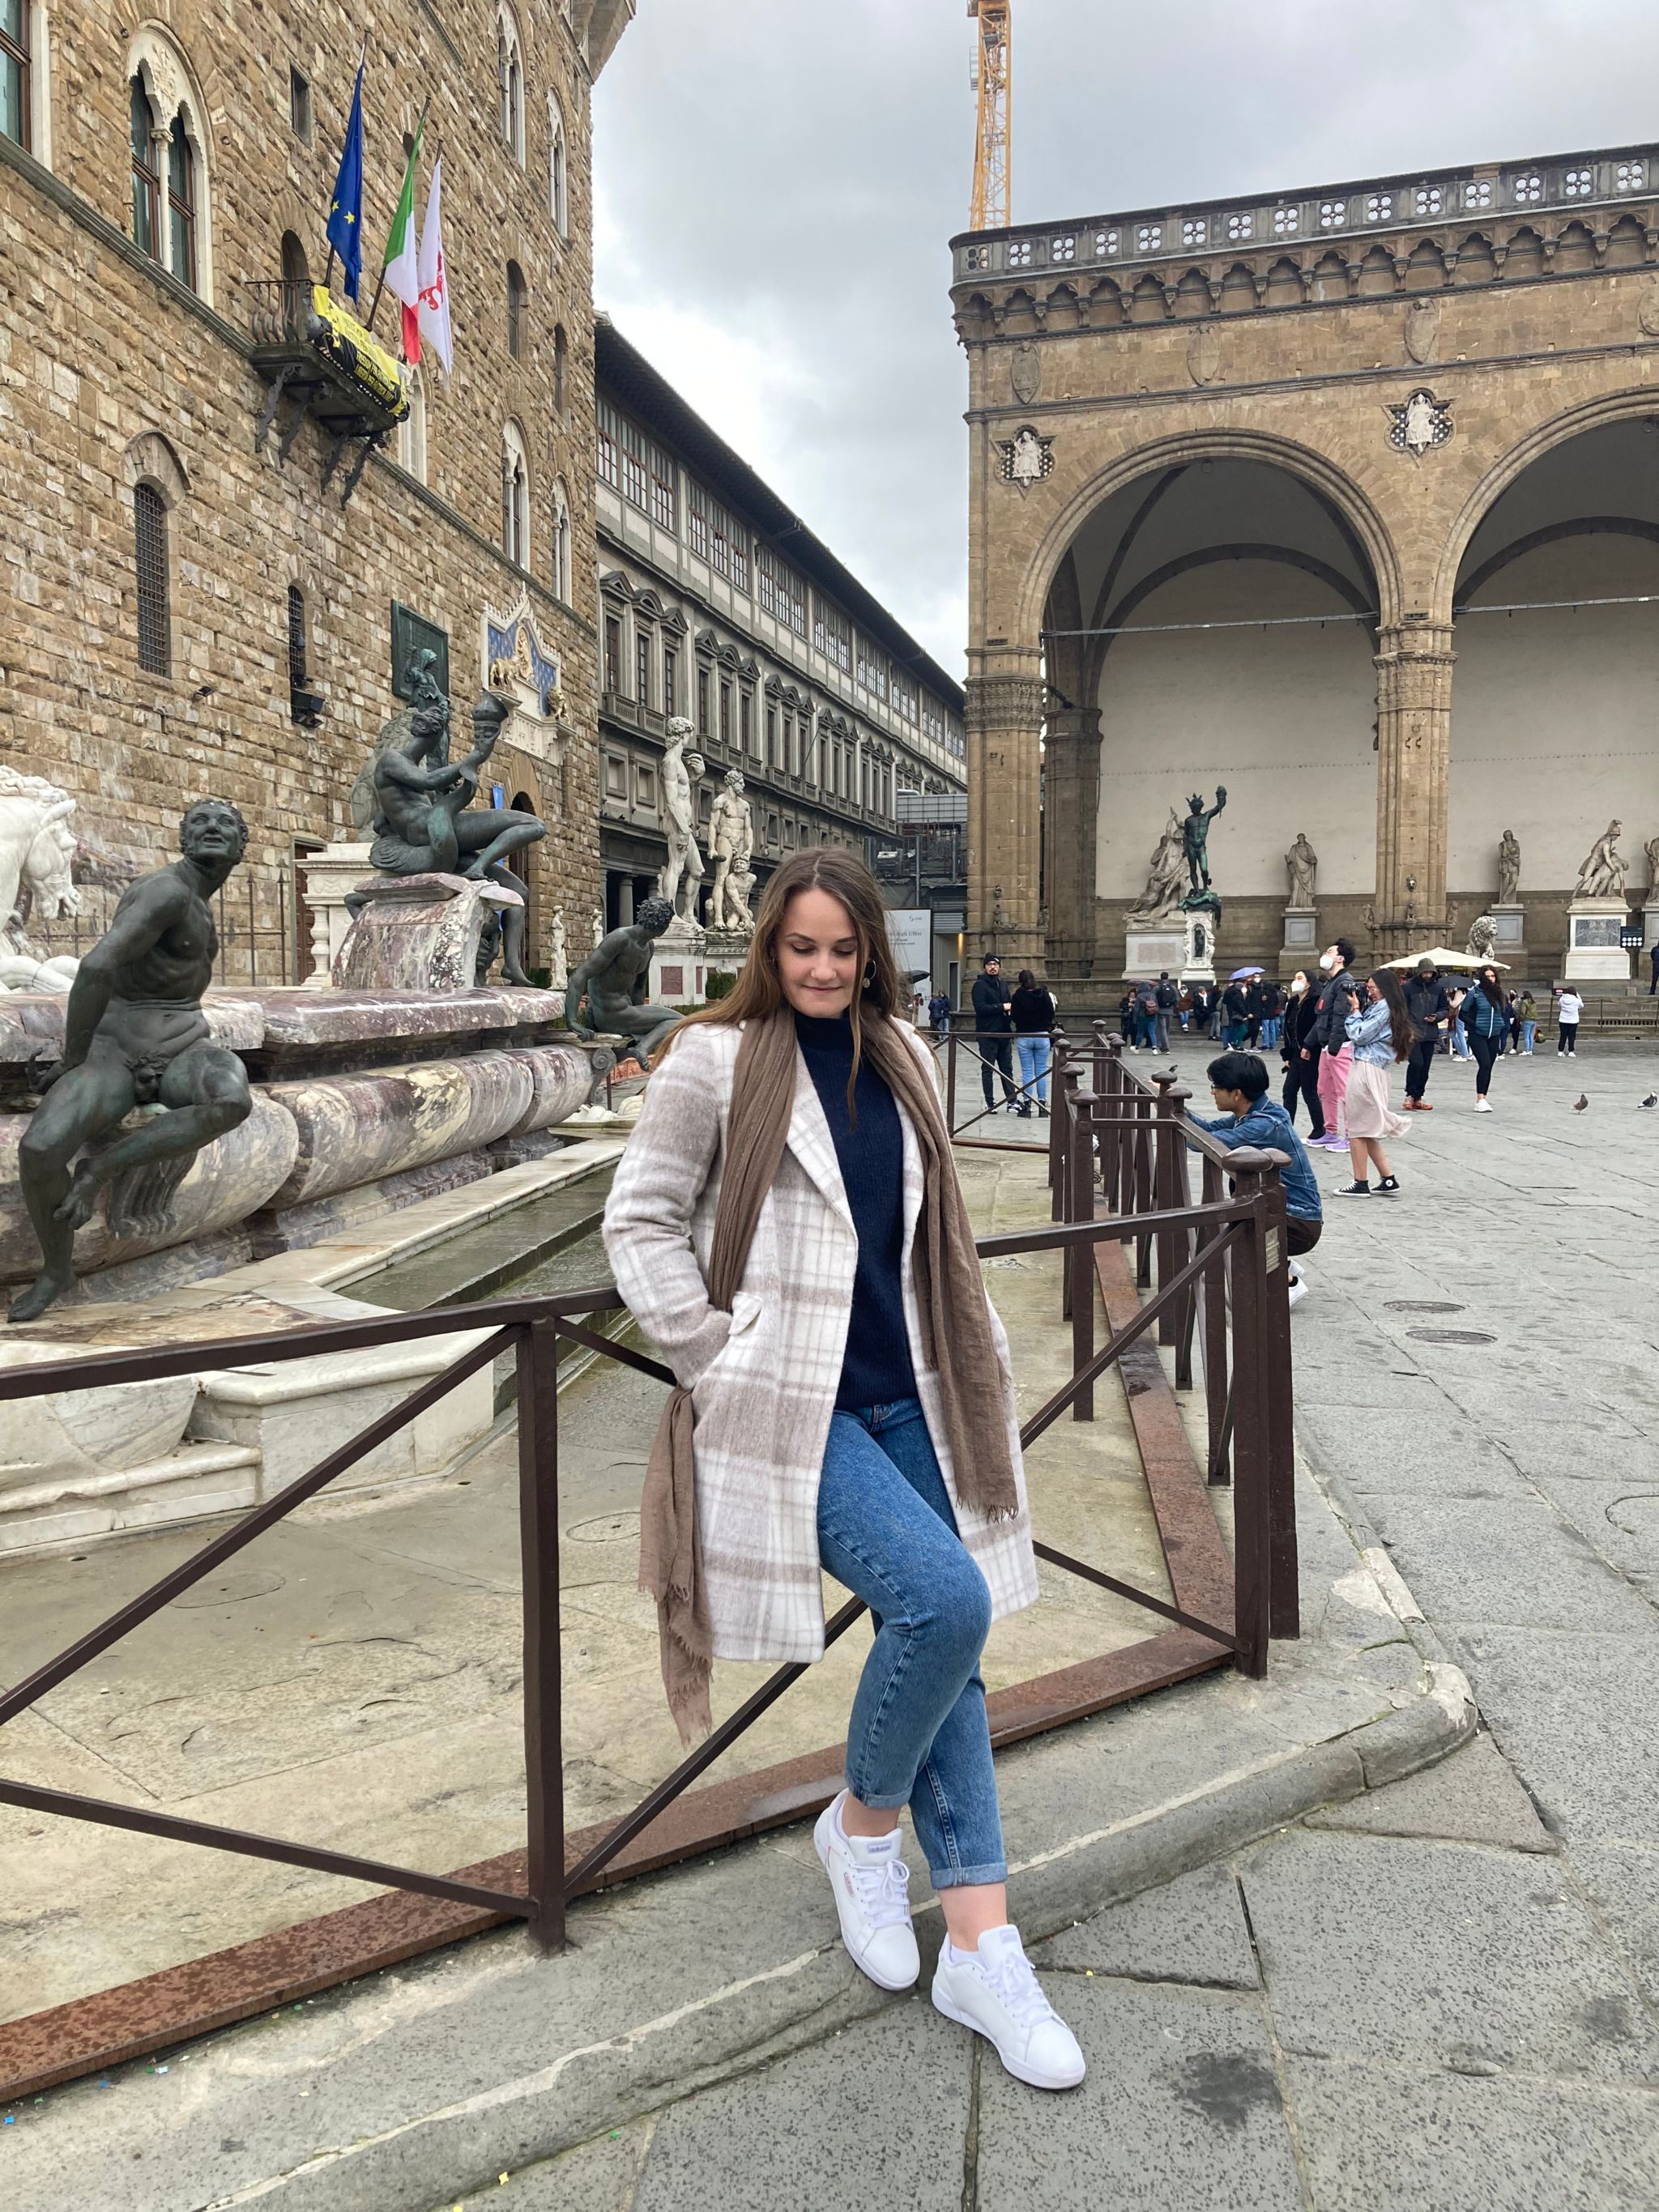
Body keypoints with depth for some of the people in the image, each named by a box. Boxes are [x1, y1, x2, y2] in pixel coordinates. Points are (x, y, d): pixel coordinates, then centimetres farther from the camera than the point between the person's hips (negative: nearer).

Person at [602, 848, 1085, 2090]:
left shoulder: (899, 1056, 11)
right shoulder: (718, 1059, -6)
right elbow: (639, 1219, -4)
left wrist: (972, 1358, 16)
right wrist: (713, 1358, -9)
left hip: (903, 1400, 7)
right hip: (790, 1409, -6)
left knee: (946, 1642, 7)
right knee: (945, 1598, -21)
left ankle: (980, 1947, 19)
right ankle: (862, 1826, 10)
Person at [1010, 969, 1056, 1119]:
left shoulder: (1018, 996, -8)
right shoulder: (1045, 995, -1)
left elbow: (1014, 1017, -5)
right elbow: (1051, 1016, 2)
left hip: (1024, 1037, -2)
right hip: (1042, 1036, 2)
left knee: (1027, 1072, 3)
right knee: (1041, 1071, 6)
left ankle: (1027, 1104, 2)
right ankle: (1042, 1104, 6)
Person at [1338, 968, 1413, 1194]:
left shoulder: (1383, 1008, -10)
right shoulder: (1376, 1006, 19)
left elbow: (1359, 1035, -11)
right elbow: (1355, 1033, 19)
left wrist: (1355, 1009, -1)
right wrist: (1356, 1009, 11)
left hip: (1366, 1071, -10)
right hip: (1373, 1070, 10)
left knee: (1357, 1129, -3)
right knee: (1367, 1131, 14)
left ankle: (1361, 1184, 1)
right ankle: (1389, 1179, 15)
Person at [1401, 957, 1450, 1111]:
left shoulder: (1438, 988, 9)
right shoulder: (1409, 987, -2)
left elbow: (1445, 1009, 16)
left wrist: (1437, 1017, -5)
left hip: (1430, 1034, 4)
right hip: (1413, 1034, -4)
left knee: (1425, 1067, 7)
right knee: (1416, 1063, -15)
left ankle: (1418, 1097, 17)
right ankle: (1410, 1095, 1)